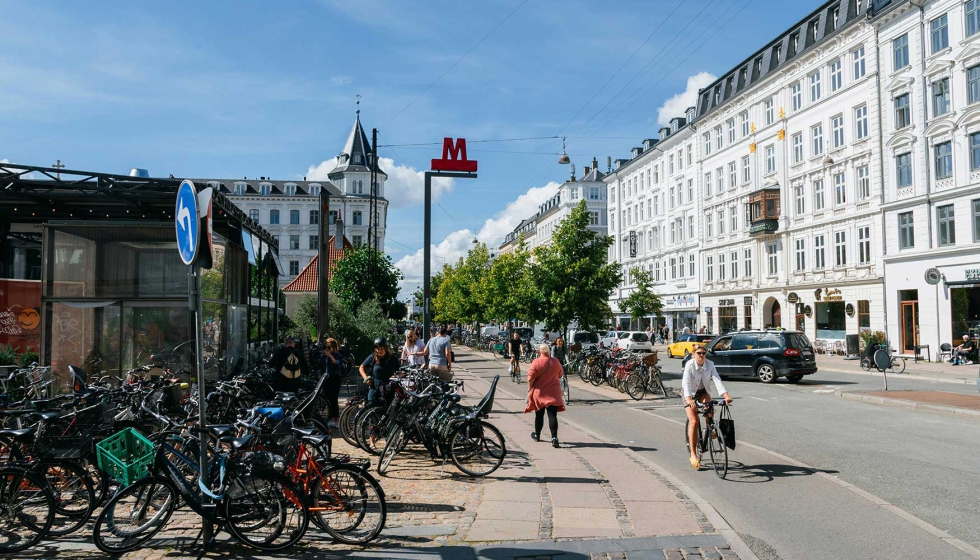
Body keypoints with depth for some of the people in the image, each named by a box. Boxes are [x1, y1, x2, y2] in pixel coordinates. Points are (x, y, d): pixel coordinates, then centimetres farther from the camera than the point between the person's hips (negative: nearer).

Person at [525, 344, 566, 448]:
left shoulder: (536, 362, -11)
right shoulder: (556, 362, -2)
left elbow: (530, 378, -13)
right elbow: (559, 375, 13)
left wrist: (530, 389, 1)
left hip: (539, 392, -1)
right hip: (553, 393, 1)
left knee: (539, 415, 15)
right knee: (552, 415, -2)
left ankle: (537, 435, 32)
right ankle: (554, 438, -14)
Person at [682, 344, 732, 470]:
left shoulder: (710, 364, -14)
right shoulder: (689, 365, -22)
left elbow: (717, 380, -25)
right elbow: (686, 382, -33)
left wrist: (725, 394, -41)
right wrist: (689, 399, -49)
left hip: (703, 392, 3)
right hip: (690, 394, -3)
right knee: (694, 422, -14)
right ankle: (693, 455, -8)